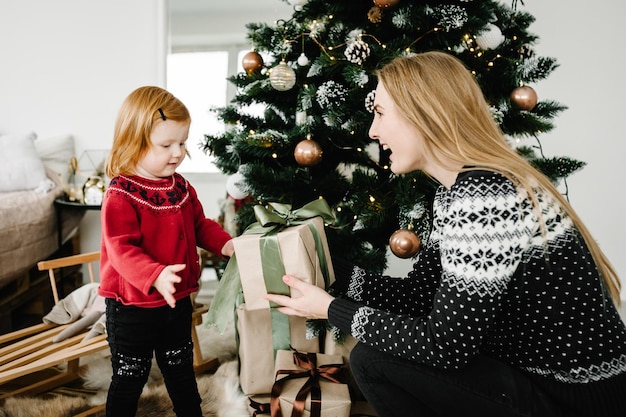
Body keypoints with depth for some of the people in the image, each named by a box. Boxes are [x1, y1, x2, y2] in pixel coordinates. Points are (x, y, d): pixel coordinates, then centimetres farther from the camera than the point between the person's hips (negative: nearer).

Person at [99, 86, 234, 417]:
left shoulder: (181, 186, 1)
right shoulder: (121, 195, -21)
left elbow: (200, 224, 11)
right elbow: (121, 249, -28)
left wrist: (225, 243, -7)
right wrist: (155, 275, -43)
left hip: (177, 302, 7)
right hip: (133, 308, -6)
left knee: (181, 371, 25)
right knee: (129, 379, 13)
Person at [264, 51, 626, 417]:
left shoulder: (483, 197, -26)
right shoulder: (455, 191, 5)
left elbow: (447, 347, -24)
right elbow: (416, 296, 7)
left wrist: (333, 310, -14)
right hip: (535, 373, 9)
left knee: (371, 360, -10)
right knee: (376, 352, 9)